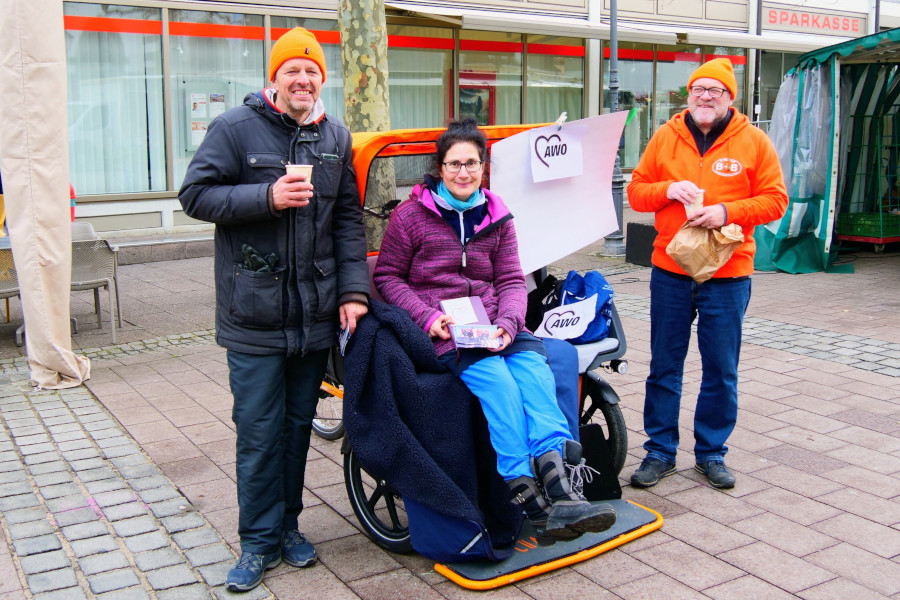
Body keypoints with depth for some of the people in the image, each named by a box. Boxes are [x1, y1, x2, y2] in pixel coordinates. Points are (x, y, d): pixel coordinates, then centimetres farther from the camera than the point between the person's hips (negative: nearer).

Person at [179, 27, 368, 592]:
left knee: (299, 422, 13)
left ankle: (288, 524, 29)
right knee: (259, 431, 1)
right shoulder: (236, 127, -3)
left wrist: (354, 290, 0)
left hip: (315, 313, 4)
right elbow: (196, 195, -5)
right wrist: (267, 196, -18)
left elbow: (348, 221, 9)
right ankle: (260, 541, 16)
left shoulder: (336, 137, 9)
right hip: (253, 313, -3)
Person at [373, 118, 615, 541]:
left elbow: (511, 280, 11)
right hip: (442, 331, -3)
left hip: (493, 326, 4)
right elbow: (388, 276, 3)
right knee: (494, 376, -31)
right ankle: (525, 491, -32)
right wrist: (428, 317, -12)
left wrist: (508, 323, -10)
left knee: (533, 366, -27)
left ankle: (556, 481, -40)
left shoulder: (497, 216, 15)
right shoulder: (411, 215, 3)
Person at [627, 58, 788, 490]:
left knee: (721, 371, 7)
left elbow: (775, 200, -1)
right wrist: (668, 190, -12)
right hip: (670, 271, 1)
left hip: (727, 276, -1)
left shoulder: (753, 142, 2)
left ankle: (711, 452, 23)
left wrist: (726, 212, -15)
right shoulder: (665, 138, 6)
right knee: (664, 367, 8)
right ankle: (660, 451, 20)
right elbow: (636, 191, 8)